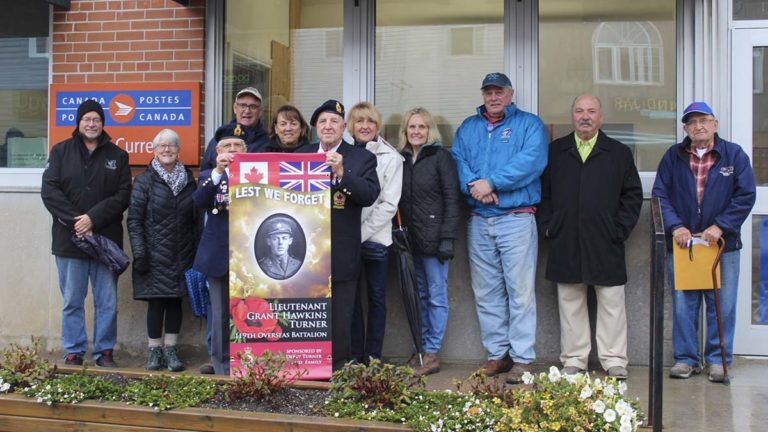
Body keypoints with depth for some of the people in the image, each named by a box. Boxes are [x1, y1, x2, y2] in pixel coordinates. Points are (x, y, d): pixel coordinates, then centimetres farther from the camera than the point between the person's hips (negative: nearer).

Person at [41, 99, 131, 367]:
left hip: (106, 240, 1)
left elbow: (123, 195, -1)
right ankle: (74, 353, 13)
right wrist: (74, 220, -13)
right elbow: (49, 190, -2)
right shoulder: (61, 151, 6)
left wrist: (94, 218, -13)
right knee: (72, 301, 5)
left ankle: (105, 351, 14)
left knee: (107, 301, 4)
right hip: (69, 240, 0)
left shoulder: (117, 155, 7)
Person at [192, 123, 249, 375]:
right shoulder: (209, 177, 11)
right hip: (219, 256, 1)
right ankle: (222, 368, 15)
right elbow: (199, 202, -10)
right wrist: (218, 171, -20)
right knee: (221, 314, 5)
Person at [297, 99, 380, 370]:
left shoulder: (362, 158, 1)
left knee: (339, 317, 2)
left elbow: (370, 195, -14)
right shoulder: (301, 155, 14)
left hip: (341, 254, -4)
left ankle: (339, 369, 13)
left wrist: (342, 173, -25)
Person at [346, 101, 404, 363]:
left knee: (376, 297, 4)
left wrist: (361, 232, -11)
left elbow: (389, 204, -5)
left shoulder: (390, 157, 0)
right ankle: (354, 356, 15)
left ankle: (373, 357, 11)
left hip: (376, 237, -2)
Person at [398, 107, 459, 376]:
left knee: (436, 296, 1)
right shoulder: (402, 159, 12)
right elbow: (399, 200, 13)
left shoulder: (440, 156, -3)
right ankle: (420, 351, 19)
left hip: (434, 239, -5)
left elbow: (451, 198, -8)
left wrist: (447, 238, -14)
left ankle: (431, 354, 7)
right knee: (418, 296, 11)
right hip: (410, 239, 5)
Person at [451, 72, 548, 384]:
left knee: (520, 290, -6)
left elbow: (532, 161, -12)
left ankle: (522, 357, 0)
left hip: (517, 218, -5)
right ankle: (497, 353, 16)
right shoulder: (468, 128, 18)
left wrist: (491, 182, -16)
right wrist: (473, 185, -15)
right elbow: (457, 161, 5)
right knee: (486, 291, 7)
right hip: (479, 221, 5)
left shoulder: (529, 124, 5)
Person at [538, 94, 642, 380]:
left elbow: (633, 195, 7)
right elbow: (542, 193, 11)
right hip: (565, 245, 1)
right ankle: (573, 359, 16)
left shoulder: (619, 153, 9)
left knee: (611, 302, 3)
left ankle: (614, 360, 11)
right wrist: (547, 226, 1)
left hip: (605, 244, -1)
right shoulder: (554, 152, 11)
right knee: (570, 302, 7)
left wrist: (620, 229, -2)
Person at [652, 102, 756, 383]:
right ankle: (686, 358, 16)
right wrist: (675, 226, -12)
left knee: (722, 305, 3)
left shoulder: (734, 155, 3)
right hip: (681, 243, 1)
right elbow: (660, 195, 2)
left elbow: (745, 196, -3)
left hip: (723, 244, -1)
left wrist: (720, 226, -13)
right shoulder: (673, 157, 7)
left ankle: (718, 359, 15)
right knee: (683, 305, 5)